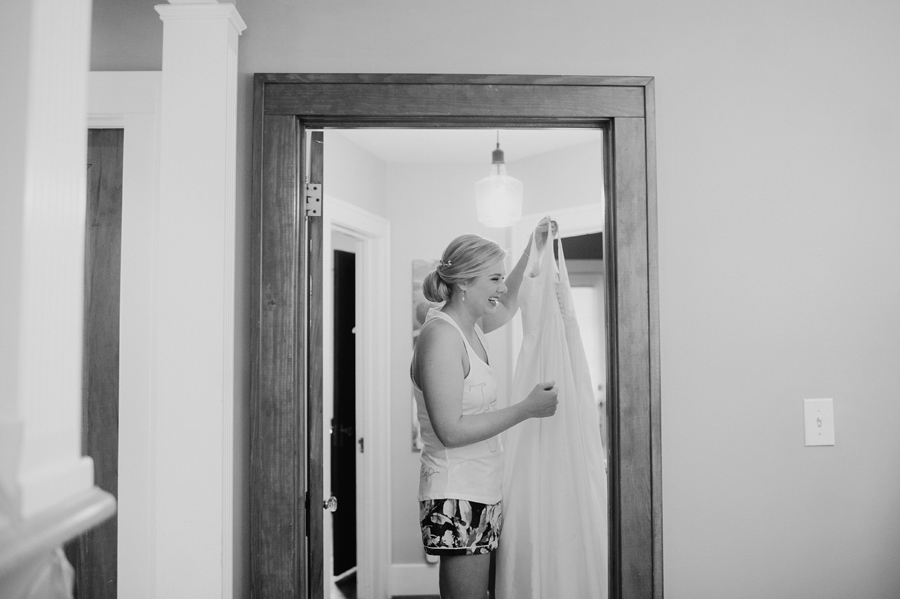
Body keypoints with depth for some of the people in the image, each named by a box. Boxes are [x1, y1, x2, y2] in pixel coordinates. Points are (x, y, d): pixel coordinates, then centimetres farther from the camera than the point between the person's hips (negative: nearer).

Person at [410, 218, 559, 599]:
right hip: (456, 498, -9)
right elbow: (450, 431, -22)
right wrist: (527, 408, -17)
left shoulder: (470, 326, 10)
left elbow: (507, 306, 34)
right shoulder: (441, 334, -17)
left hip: (481, 493, 9)